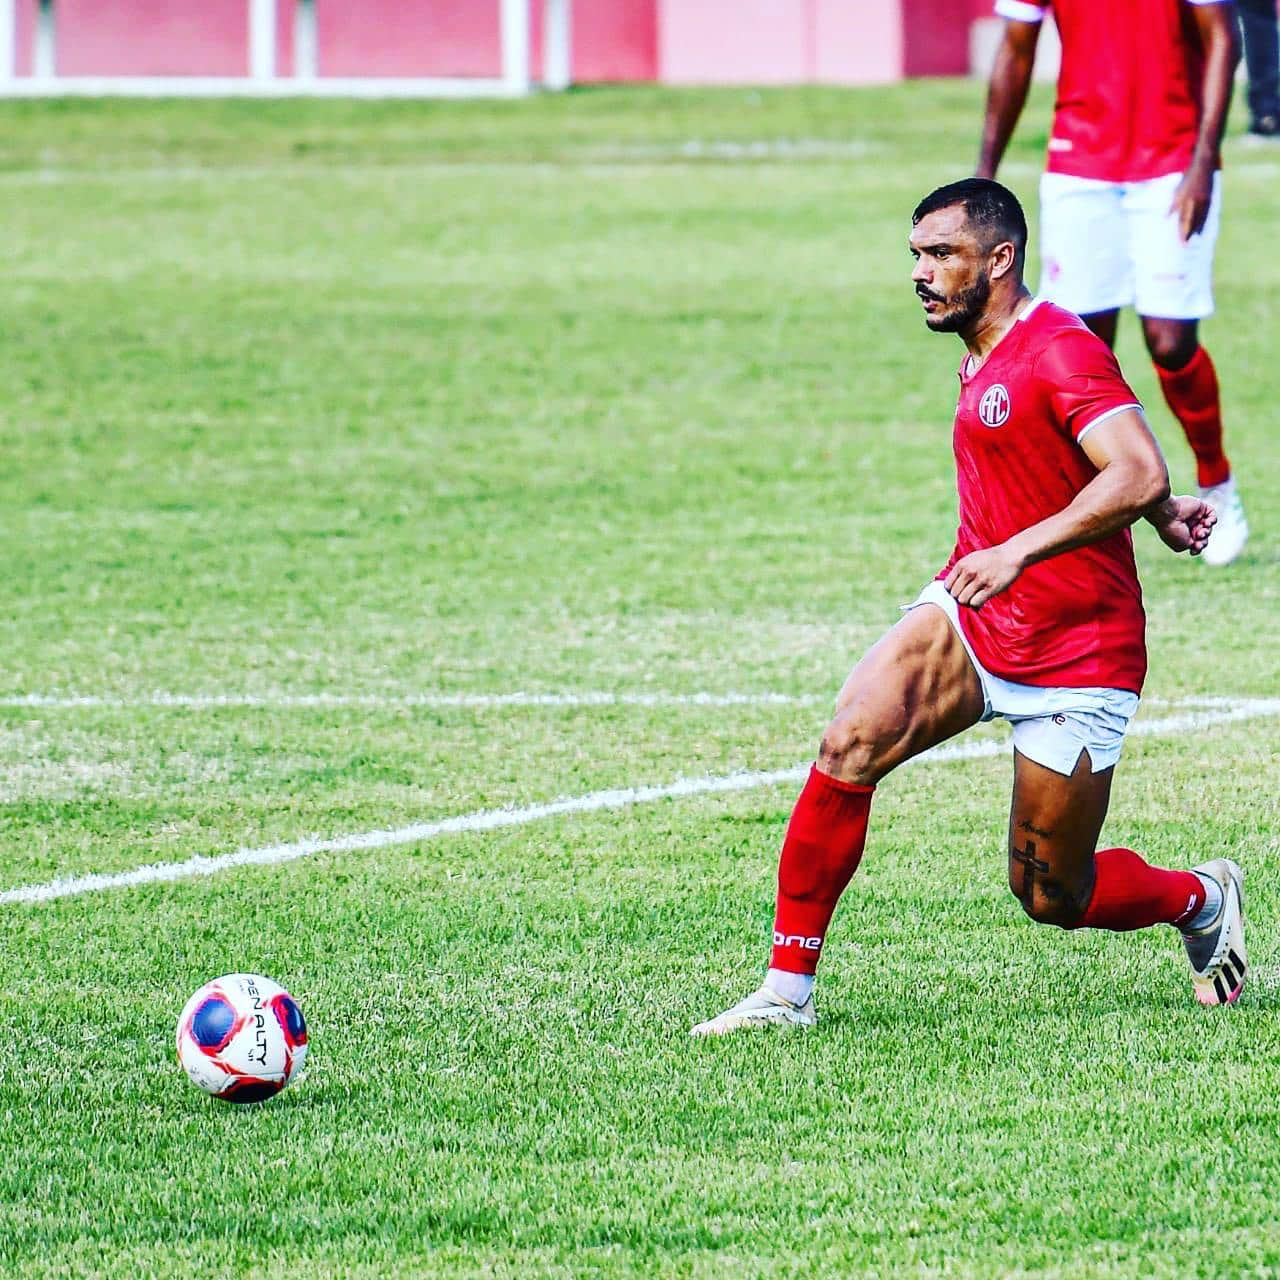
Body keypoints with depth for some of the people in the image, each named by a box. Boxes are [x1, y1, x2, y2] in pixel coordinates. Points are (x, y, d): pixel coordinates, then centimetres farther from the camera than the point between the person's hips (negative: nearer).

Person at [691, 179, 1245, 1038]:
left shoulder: (1059, 350, -18)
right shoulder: (984, 361, 11)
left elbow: (1139, 474, -31)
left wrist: (1019, 550, -35)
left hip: (1076, 661, -7)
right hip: (969, 618, 7)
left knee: (1050, 896, 2)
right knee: (849, 746, -19)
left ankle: (1203, 899, 33)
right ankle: (788, 991, -15)